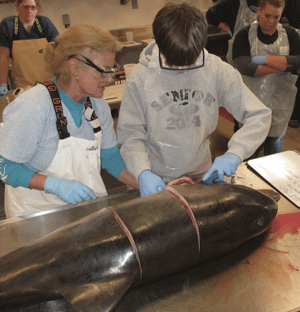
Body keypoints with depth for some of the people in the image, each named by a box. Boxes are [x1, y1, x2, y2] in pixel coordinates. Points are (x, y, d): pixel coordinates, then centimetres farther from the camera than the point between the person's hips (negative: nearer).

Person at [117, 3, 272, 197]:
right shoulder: (140, 78, -17)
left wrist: (235, 153, -26)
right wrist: (143, 172, -27)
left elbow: (260, 115, -11)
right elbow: (130, 133, -11)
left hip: (201, 173, 1)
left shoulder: (217, 70, -13)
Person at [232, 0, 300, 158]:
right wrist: (281, 66, -14)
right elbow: (244, 67, -18)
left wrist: (266, 59, -18)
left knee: (275, 141, 13)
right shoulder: (245, 35, -3)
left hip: (280, 102, 2)